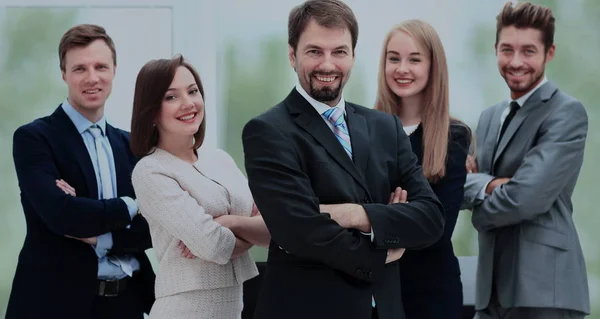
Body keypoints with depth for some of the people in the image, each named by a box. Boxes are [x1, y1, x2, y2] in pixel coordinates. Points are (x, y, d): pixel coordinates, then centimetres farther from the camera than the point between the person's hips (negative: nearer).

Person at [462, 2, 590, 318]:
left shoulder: (566, 113, -10)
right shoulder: (489, 117, 16)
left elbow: (527, 197, -19)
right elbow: (464, 182, 6)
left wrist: (481, 211, -1)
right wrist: (488, 185, -15)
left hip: (544, 289, -7)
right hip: (493, 285, 7)